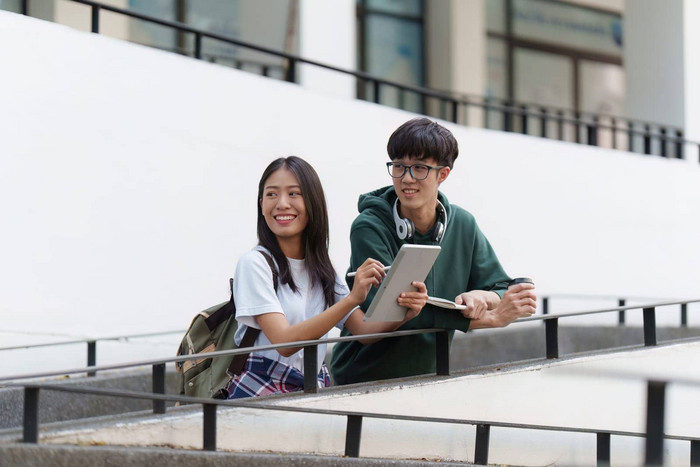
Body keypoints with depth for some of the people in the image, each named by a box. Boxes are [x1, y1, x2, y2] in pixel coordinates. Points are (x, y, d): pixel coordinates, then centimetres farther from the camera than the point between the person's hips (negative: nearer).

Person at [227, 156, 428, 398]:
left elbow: (363, 330, 5)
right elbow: (284, 342, -17)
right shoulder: (255, 263, -6)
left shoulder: (322, 268, 15)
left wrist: (403, 314, -17)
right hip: (260, 392, -6)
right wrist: (351, 299, -25)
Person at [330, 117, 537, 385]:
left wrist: (481, 297, -18)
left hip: (429, 378, 4)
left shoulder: (463, 225, 5)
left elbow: (502, 290, 6)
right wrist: (490, 318, -24)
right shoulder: (369, 229, -12)